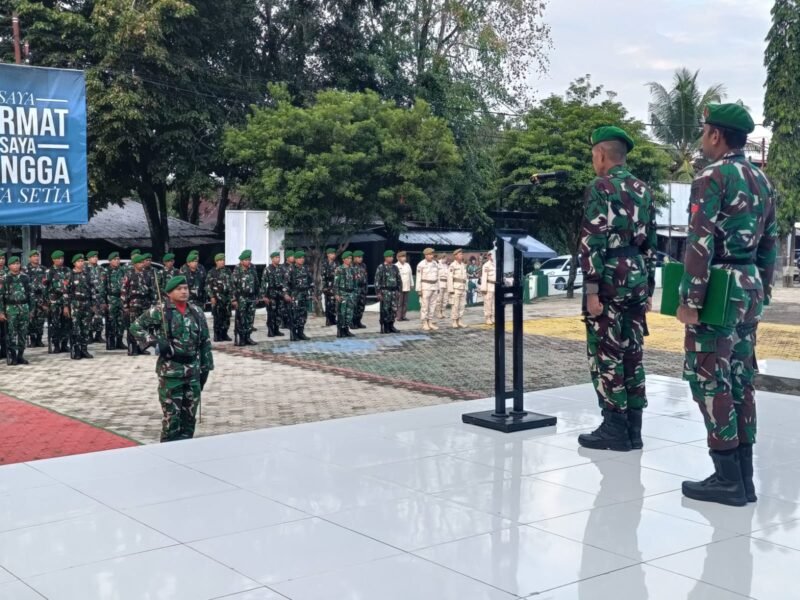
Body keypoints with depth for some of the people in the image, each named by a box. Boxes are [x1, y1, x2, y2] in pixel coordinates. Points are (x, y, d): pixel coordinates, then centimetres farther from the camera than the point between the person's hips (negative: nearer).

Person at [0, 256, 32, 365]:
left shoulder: (25, 277, 8)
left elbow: (30, 294, 13)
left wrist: (31, 309, 10)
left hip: (24, 307, 4)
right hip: (11, 308, -4)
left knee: (23, 333, 5)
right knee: (11, 334, -2)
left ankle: (20, 356, 14)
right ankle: (11, 357, 3)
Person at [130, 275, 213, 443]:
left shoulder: (196, 311, 7)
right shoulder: (160, 311, -6)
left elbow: (205, 341, 12)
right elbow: (135, 327, -5)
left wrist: (205, 366, 9)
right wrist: (155, 342, -15)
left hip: (193, 370, 5)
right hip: (170, 371, -5)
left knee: (190, 414, 11)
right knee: (172, 415, -2)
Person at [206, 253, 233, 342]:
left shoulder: (227, 271, 13)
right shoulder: (212, 273, -2)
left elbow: (231, 284, 17)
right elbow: (208, 286, -5)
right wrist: (211, 297, -12)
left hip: (227, 297, 5)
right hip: (217, 298, -5)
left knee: (227, 317, 5)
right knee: (218, 317, -4)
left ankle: (224, 334, 14)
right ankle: (217, 335, 3)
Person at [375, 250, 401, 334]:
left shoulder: (395, 267, 12)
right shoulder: (381, 268, -5)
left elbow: (399, 280, 17)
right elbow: (377, 281, -7)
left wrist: (398, 290, 11)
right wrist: (378, 292, -12)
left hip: (394, 291, 5)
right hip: (385, 291, -5)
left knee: (394, 309, 5)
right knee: (385, 310, -4)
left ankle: (391, 326, 14)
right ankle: (384, 327, 2)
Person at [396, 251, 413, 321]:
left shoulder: (407, 265, 12)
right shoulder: (396, 266, -7)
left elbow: (410, 275, 16)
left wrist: (411, 285, 14)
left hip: (406, 288, 6)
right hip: (399, 288, -6)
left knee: (405, 303, 7)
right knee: (399, 303, -4)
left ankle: (403, 316, 12)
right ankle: (399, 316, 0)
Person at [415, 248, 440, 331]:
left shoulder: (435, 263, 8)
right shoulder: (421, 264, -10)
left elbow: (437, 276, 13)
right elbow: (418, 277, -10)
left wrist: (438, 288, 12)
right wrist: (419, 289, -13)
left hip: (434, 287, 6)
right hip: (425, 287, -6)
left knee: (432, 305, 6)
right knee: (424, 306, -4)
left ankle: (430, 323, 13)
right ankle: (424, 324, 1)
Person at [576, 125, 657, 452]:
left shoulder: (600, 188, -9)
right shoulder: (643, 190, 14)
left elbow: (591, 242, -16)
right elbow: (650, 244, 16)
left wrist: (591, 289, -17)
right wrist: (649, 288, 19)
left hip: (609, 278, -8)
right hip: (637, 277, 8)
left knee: (605, 355, -2)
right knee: (632, 353, 9)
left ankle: (615, 429, 0)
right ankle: (633, 428, 13)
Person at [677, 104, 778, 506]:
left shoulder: (711, 178, -13)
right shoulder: (761, 180, 14)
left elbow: (700, 244, -19)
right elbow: (769, 243, 17)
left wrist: (689, 300, -17)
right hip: (750, 286, 9)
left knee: (709, 379, -3)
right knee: (740, 379, 11)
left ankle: (728, 478, -2)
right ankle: (743, 477, 15)